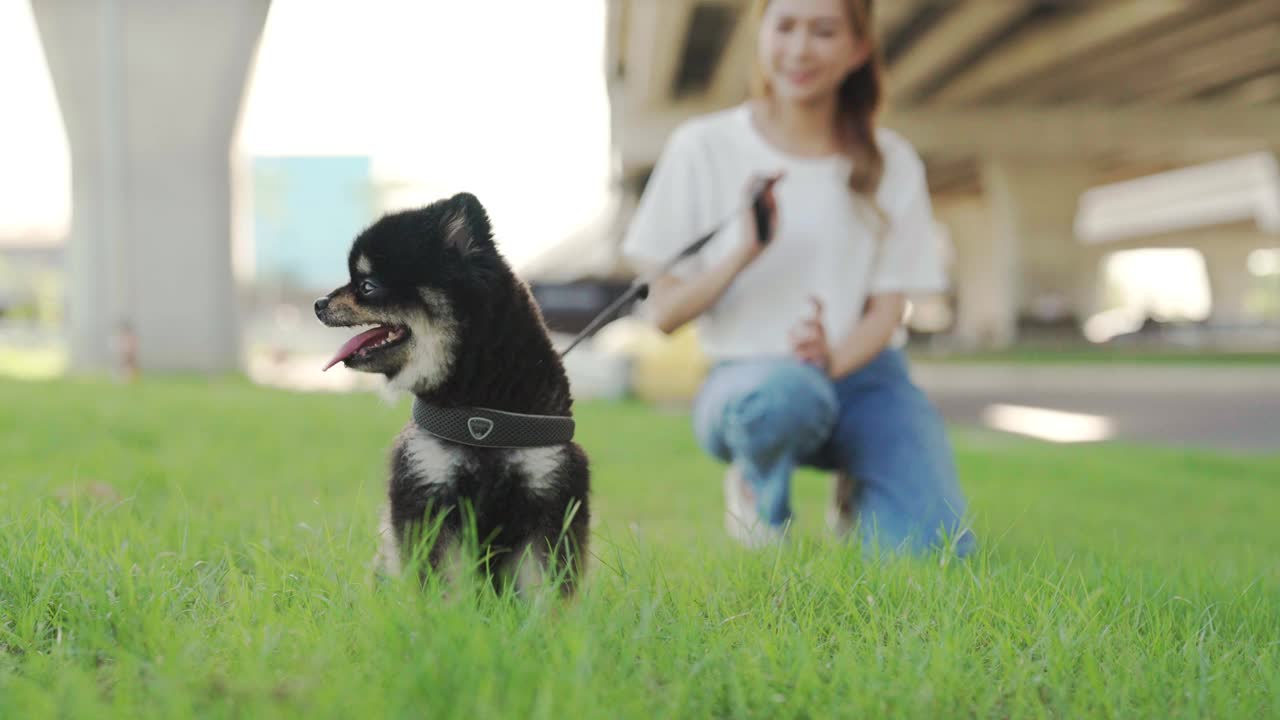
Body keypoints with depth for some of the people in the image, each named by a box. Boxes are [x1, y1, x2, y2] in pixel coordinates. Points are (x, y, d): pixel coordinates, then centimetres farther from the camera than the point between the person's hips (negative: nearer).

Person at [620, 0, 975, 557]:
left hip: (864, 373, 2)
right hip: (748, 379, -2)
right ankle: (759, 495, -4)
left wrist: (833, 358, -22)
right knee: (784, 393, -41)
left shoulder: (890, 162, 3)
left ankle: (859, 500, 14)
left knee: (939, 556, -23)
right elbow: (663, 313, -3)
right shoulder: (704, 148, -3)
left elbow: (885, 312, 0)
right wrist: (744, 251, -20)